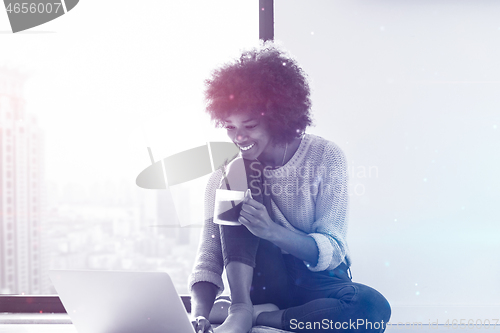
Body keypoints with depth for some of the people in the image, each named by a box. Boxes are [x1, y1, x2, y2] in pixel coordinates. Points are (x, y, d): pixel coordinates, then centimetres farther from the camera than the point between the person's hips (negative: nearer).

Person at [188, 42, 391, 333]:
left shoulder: (325, 157, -10)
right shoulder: (227, 173, -5)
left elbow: (332, 251, -16)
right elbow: (209, 261, -9)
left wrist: (272, 231, -35)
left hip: (317, 282, -1)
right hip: (259, 282, 1)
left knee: (373, 308, -35)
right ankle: (240, 309, -25)